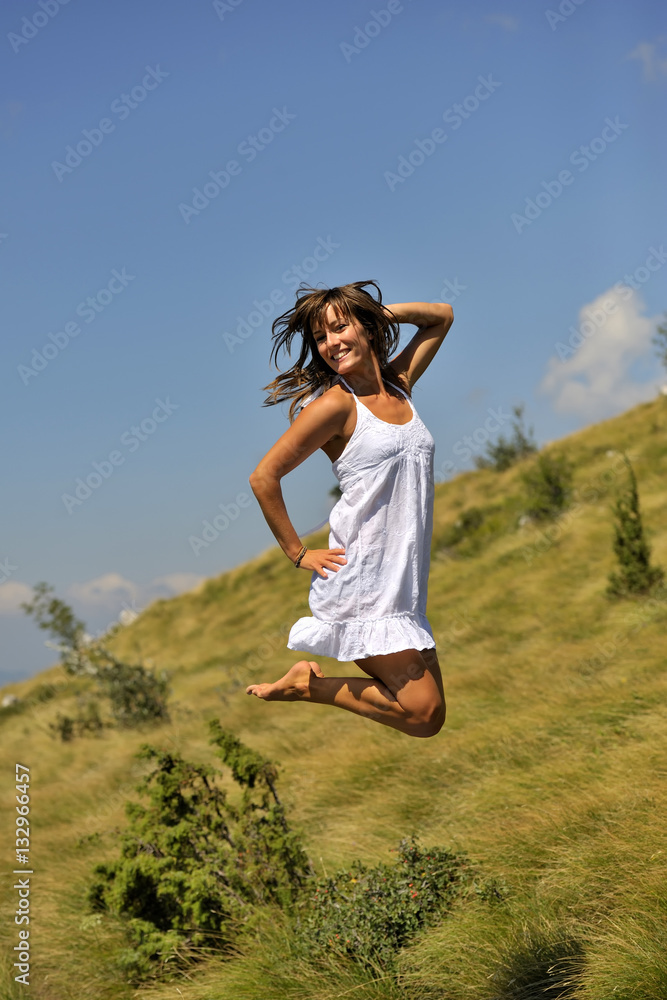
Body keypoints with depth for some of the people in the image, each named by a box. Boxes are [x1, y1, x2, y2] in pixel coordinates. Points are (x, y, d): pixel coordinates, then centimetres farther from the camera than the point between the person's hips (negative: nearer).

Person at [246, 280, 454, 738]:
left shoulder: (398, 384, 11)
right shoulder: (335, 404, -7)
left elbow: (442, 316, 25)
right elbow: (263, 478, -7)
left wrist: (377, 311, 10)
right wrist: (298, 554, -5)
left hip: (406, 588, 7)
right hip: (362, 581, -7)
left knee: (430, 713, 5)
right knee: (421, 714, -12)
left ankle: (312, 681, 16)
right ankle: (307, 684, 3)